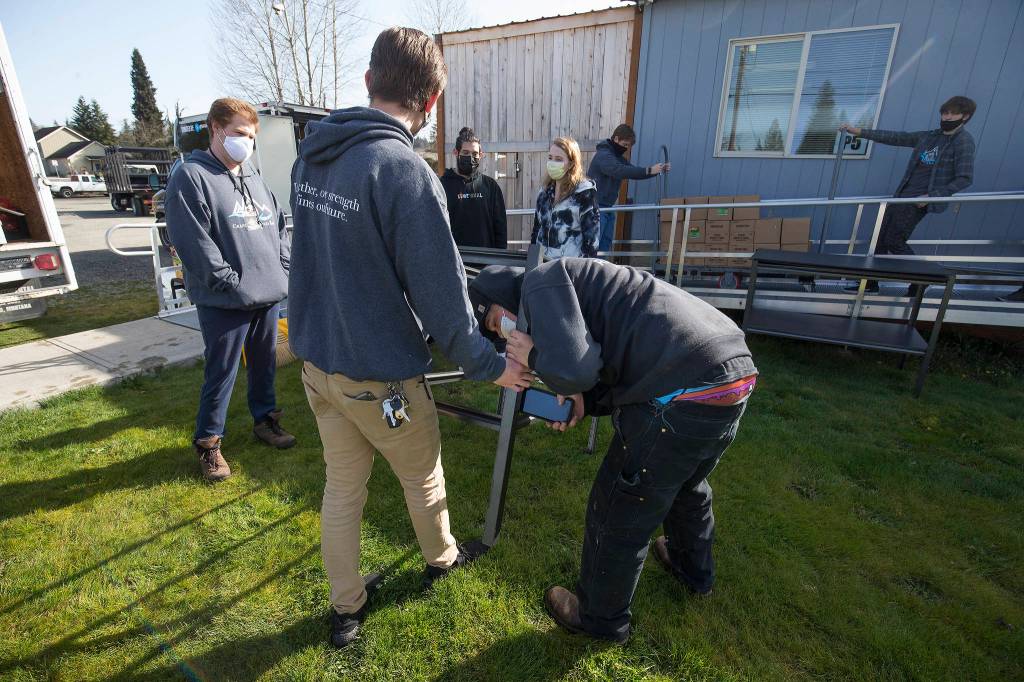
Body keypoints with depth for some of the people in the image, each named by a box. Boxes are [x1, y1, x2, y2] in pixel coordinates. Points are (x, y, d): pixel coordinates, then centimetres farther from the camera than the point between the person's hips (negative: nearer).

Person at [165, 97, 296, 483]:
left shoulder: (253, 177, 16)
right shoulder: (191, 177, -8)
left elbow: (278, 224, 18)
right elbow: (192, 242, -15)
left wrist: (283, 271, 6)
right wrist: (232, 282, -17)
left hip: (269, 294, 7)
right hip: (225, 303, -6)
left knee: (264, 363, 17)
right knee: (221, 373, 3)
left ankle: (265, 419, 36)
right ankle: (208, 441, 21)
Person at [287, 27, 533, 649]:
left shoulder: (311, 154, 2)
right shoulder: (406, 170, -23)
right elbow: (441, 297, -21)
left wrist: (456, 269, 19)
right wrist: (489, 365, -6)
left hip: (317, 361, 7)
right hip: (380, 377, -6)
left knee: (342, 487, 21)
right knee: (424, 478, 21)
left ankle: (346, 609, 39)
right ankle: (441, 559, 49)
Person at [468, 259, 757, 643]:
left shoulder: (539, 283, -4)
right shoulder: (576, 284, 25)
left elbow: (572, 370, -20)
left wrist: (534, 357, 0)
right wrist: (586, 402, 12)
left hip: (687, 395, -10)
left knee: (618, 517, 11)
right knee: (688, 484, 35)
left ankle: (601, 618, 36)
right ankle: (693, 569, 61)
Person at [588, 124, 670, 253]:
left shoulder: (618, 157, 17)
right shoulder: (604, 155, -13)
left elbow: (634, 173, 16)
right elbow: (619, 171, -30)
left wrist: (658, 170, 1)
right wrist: (648, 170, -34)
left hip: (607, 208, 9)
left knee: (606, 244, 9)